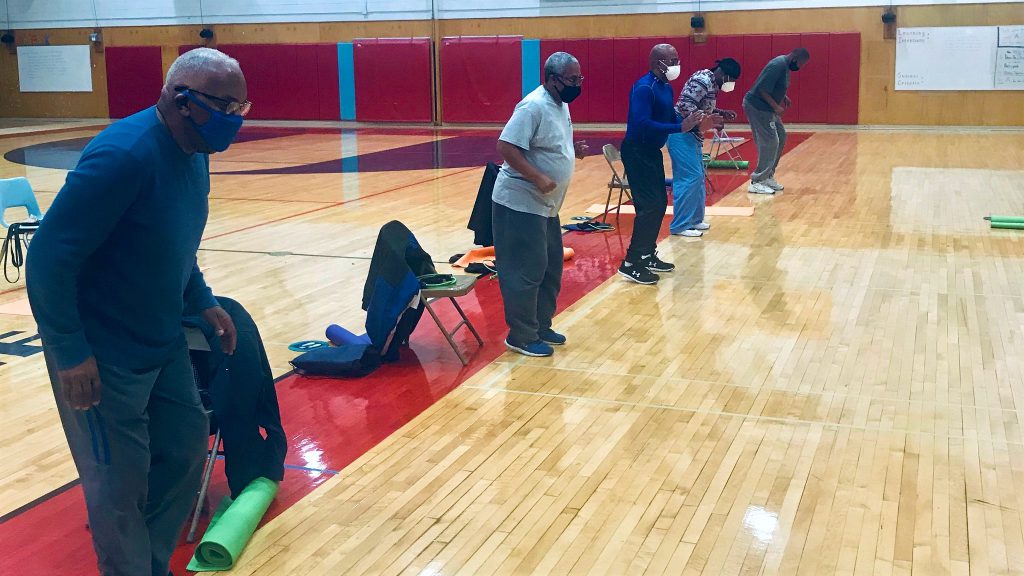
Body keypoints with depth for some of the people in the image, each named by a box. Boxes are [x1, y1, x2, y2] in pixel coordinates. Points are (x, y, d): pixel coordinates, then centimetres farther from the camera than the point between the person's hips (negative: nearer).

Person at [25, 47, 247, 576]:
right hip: (103, 355, -9)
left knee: (186, 444, 15)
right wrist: (71, 354, -22)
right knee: (121, 484, 3)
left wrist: (203, 302, 10)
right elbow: (49, 257, -25)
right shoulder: (124, 156, -26)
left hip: (163, 343, 9)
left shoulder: (193, 152, 2)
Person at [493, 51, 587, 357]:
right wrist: (538, 178, -28)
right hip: (520, 203, -10)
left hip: (544, 205, 10)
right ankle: (522, 337, 8)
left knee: (550, 268, 16)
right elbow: (506, 147, -26)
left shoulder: (561, 105, 10)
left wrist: (574, 150, 6)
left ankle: (540, 326, 29)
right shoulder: (534, 106, -20)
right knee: (527, 271, -3)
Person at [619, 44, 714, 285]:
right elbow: (643, 124, -30)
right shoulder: (644, 88, -21)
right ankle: (631, 263, -7)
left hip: (651, 151, 10)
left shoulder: (666, 88, 10)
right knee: (649, 206, -12)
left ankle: (647, 255, 26)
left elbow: (671, 118, 15)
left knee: (659, 203, 15)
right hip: (637, 152, -10)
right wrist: (681, 127, -31)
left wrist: (695, 125, -2)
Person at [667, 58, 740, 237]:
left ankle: (694, 219, 24)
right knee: (690, 177, -10)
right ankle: (680, 225, -6)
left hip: (692, 133, 11)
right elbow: (685, 105, -25)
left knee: (698, 177, 14)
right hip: (681, 132, -11)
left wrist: (721, 113, 10)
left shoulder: (712, 83, 13)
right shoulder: (703, 80, -17)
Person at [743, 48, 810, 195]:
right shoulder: (778, 66, -22)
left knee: (781, 137, 14)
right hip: (757, 107, -11)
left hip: (765, 108, 11)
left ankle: (768, 176, 19)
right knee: (770, 142, -11)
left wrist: (784, 97, 9)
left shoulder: (785, 65, 9)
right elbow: (762, 89, -26)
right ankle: (756, 182, -8)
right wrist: (776, 107, -22)